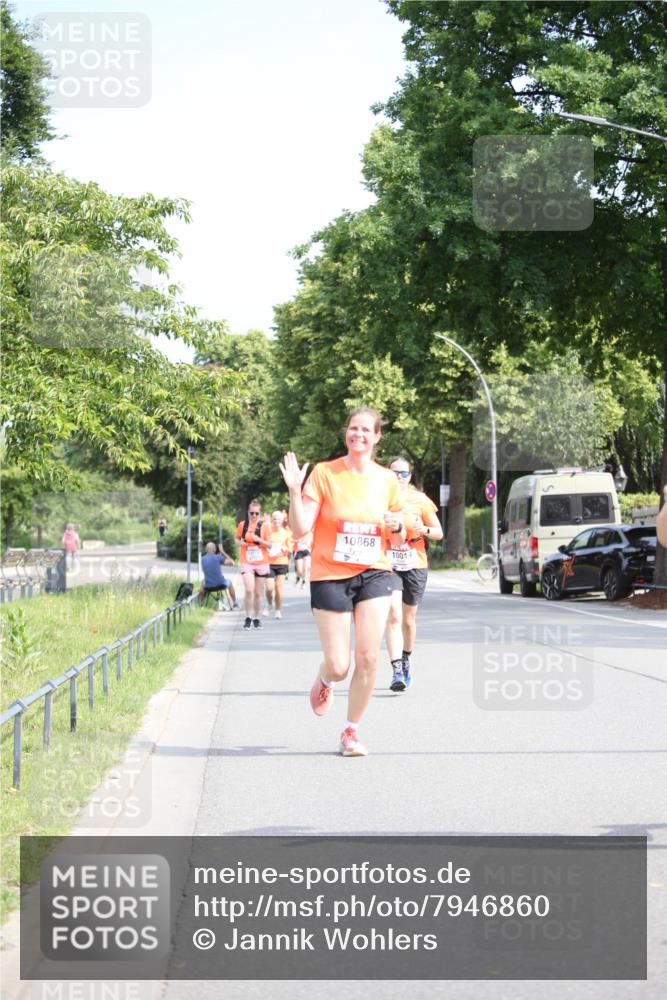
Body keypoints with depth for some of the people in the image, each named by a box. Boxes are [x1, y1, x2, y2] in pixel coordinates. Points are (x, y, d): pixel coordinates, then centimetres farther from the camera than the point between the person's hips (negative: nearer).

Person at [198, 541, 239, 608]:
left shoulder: (203, 559, 3)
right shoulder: (218, 557, -9)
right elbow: (231, 563, -3)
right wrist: (223, 552, 4)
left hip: (208, 587, 3)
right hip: (220, 585, -3)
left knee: (202, 586, 39)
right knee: (229, 583, 33)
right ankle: (234, 604, 37)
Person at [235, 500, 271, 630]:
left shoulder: (264, 526, 0)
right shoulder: (242, 525, 2)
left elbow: (270, 545, 0)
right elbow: (237, 539, 16)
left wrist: (259, 540, -18)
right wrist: (240, 543, -7)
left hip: (261, 563, 1)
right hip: (246, 562, -1)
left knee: (258, 593, 7)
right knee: (249, 590, -18)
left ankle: (256, 618, 23)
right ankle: (248, 617, -6)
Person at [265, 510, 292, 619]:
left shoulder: (286, 533, 5)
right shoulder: (268, 531, 1)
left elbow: (290, 549, 9)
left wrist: (285, 549, -11)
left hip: (282, 563, 1)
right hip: (269, 562, -1)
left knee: (279, 587, 0)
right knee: (269, 587, -10)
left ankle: (278, 610, 14)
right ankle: (269, 604, 20)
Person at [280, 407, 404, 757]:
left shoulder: (387, 480, 5)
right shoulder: (324, 473, -5)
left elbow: (397, 539, 14)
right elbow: (301, 529, -10)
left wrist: (397, 527, -8)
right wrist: (294, 491, -23)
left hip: (374, 574, 2)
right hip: (330, 576, -2)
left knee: (368, 658, -10)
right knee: (339, 667, -4)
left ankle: (351, 731, 9)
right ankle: (324, 681, 35)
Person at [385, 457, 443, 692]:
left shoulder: (420, 500, 0)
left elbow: (439, 533, 4)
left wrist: (425, 530, -17)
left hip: (415, 566, 2)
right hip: (388, 565, -1)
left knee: (408, 620, 13)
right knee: (394, 617, -18)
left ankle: (406, 660, 38)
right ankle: (397, 671, -22)